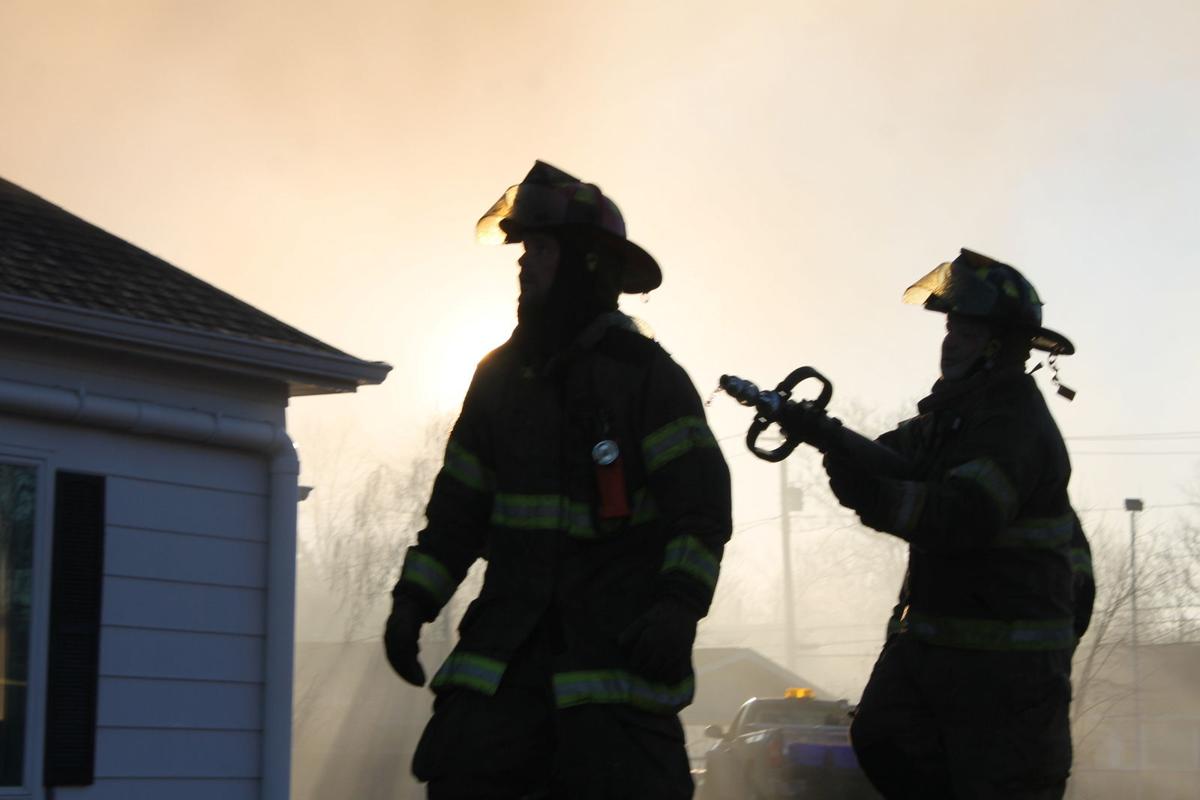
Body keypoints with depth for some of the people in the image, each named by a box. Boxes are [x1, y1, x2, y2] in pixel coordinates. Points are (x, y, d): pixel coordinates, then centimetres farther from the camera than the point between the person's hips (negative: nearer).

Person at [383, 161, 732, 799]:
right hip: (511, 628, 5)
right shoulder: (501, 375, 13)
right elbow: (458, 508, 18)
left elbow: (701, 504, -10)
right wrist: (412, 601, 8)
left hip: (617, 639, -4)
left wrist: (678, 604, -24)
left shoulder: (645, 374, -4)